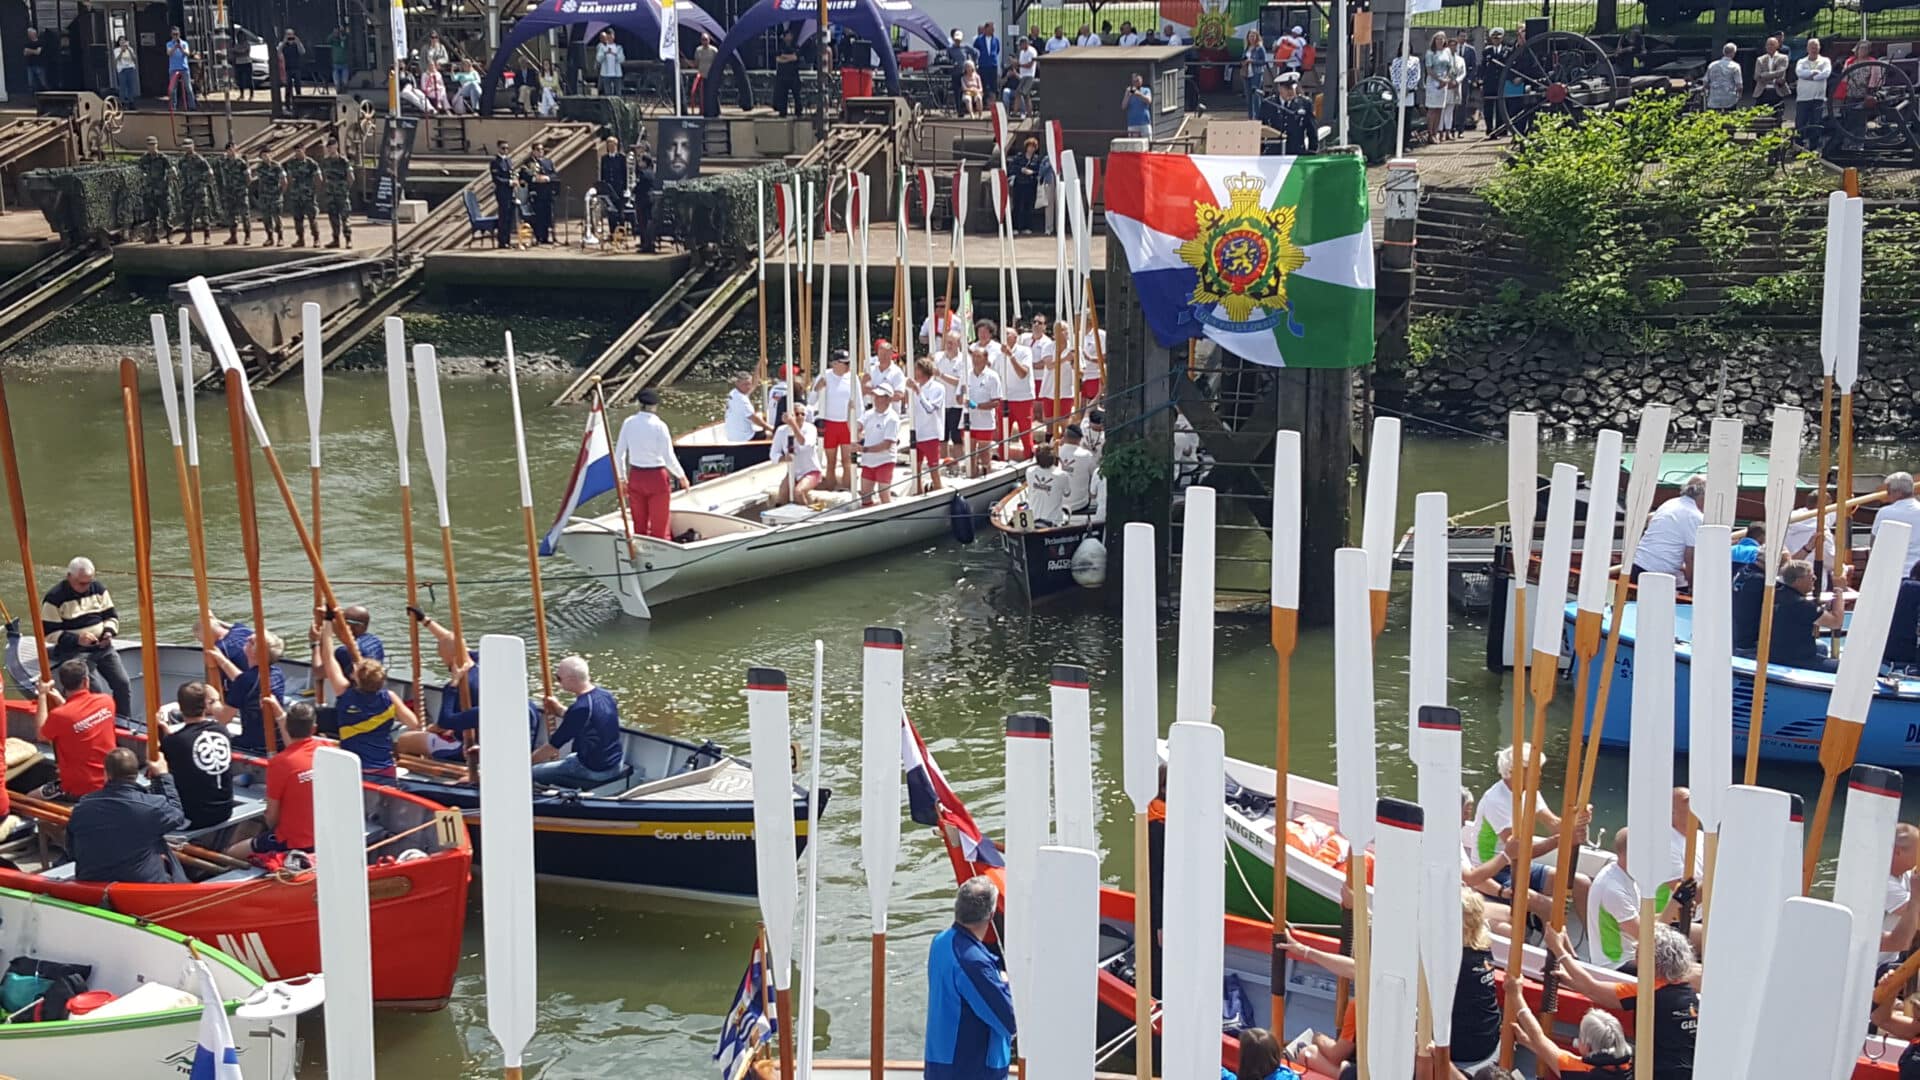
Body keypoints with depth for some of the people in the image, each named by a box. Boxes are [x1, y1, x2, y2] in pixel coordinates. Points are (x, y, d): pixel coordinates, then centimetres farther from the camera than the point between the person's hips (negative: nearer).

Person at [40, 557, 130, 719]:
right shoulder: (54, 598, -10)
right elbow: (48, 633, -10)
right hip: (73, 651, -5)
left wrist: (109, 631, -8)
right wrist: (76, 639, -22)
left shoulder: (98, 589, 7)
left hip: (103, 647, 5)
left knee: (123, 684, -8)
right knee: (95, 689, -24)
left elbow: (111, 615, 15)